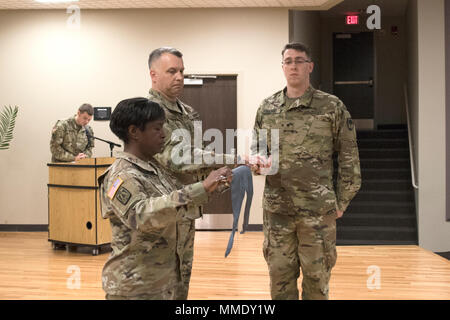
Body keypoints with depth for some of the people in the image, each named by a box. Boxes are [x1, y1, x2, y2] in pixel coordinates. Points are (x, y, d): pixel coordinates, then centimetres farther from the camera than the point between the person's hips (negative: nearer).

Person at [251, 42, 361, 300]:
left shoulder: (332, 107, -1)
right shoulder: (267, 108, 9)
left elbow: (349, 158, 1)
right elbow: (256, 148, 17)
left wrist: (342, 202, -1)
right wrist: (260, 160, -6)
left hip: (318, 210, -2)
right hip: (276, 208, 3)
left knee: (317, 276, 8)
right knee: (280, 274, 11)